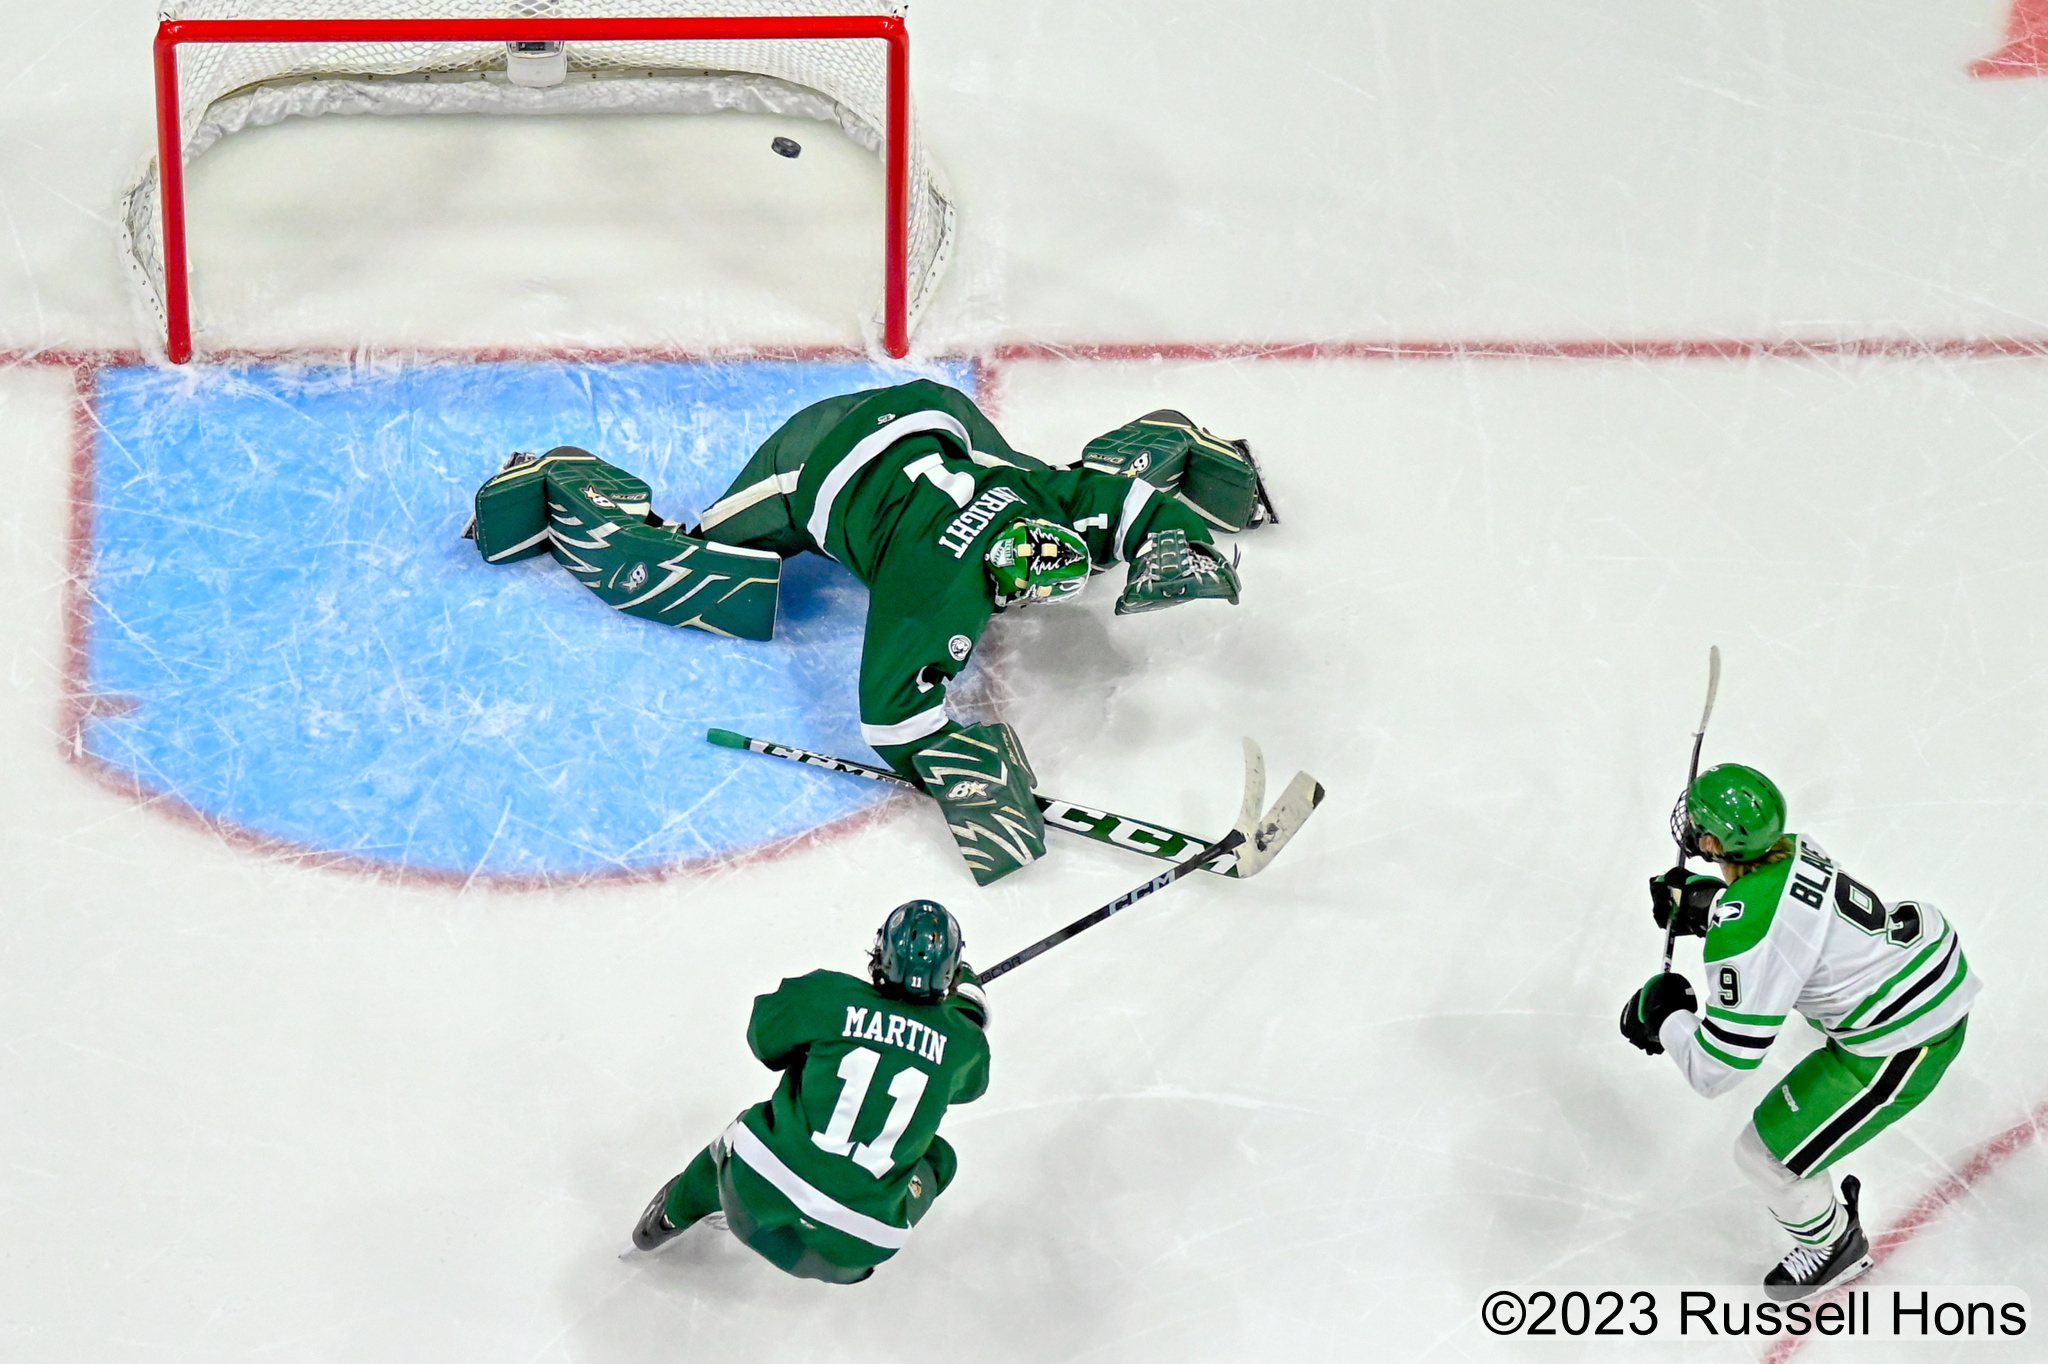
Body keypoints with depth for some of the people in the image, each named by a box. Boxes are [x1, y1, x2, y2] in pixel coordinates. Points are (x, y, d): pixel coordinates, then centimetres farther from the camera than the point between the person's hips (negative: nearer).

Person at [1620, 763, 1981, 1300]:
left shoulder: (1745, 931, -32)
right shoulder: (1792, 850, -7)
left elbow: (1714, 1070, -28)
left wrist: (1662, 1017, -10)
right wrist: (1700, 901, 6)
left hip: (1901, 1046, -8)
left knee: (1766, 1153, 5)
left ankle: (1835, 1245, 32)